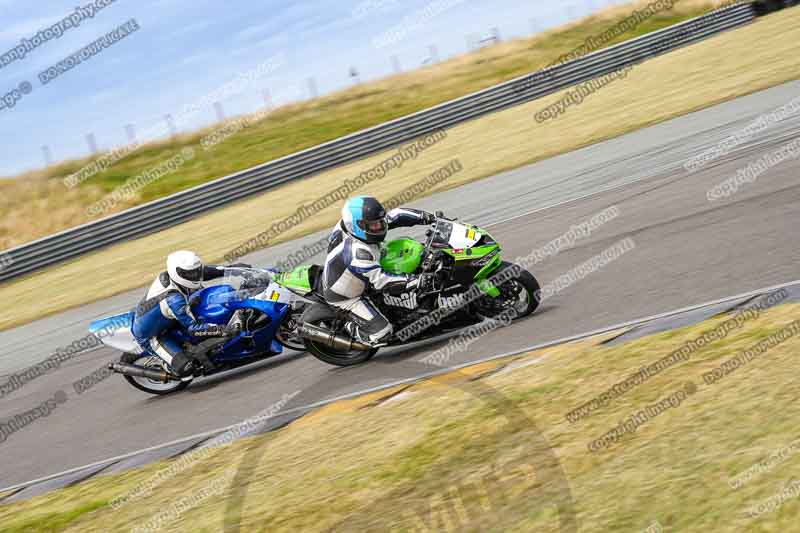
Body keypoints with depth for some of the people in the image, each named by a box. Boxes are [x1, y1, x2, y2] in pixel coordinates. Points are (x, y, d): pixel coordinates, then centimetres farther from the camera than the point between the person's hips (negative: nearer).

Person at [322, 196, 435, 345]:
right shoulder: (358, 252, -41)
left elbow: (395, 216, -8)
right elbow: (380, 280, -40)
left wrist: (425, 216, -15)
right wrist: (417, 281, -44)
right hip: (344, 297, -9)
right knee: (382, 331, -15)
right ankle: (349, 330, 10)